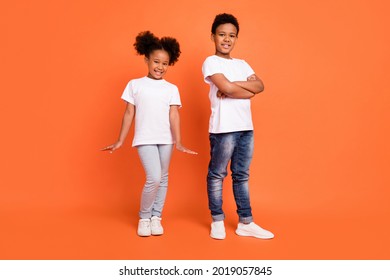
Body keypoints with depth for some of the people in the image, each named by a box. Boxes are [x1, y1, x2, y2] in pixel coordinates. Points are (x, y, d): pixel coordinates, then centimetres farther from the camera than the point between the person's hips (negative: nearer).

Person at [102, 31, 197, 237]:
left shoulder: (171, 89, 5)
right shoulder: (135, 85, 3)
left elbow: (174, 115, -1)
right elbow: (129, 114, 4)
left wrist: (178, 142, -11)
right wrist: (120, 141, 3)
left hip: (166, 140, 3)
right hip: (145, 139, -3)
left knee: (163, 179, 9)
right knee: (154, 178, -12)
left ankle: (156, 217, 24)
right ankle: (144, 217, 10)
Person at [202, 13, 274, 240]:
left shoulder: (242, 64, 18)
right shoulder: (211, 62, -1)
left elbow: (260, 85, 2)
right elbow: (226, 88, -16)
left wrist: (234, 84, -10)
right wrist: (248, 91, -1)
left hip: (246, 127, 6)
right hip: (223, 128, -6)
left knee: (242, 176, 11)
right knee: (217, 175, 4)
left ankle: (246, 223, 18)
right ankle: (217, 221, 17)